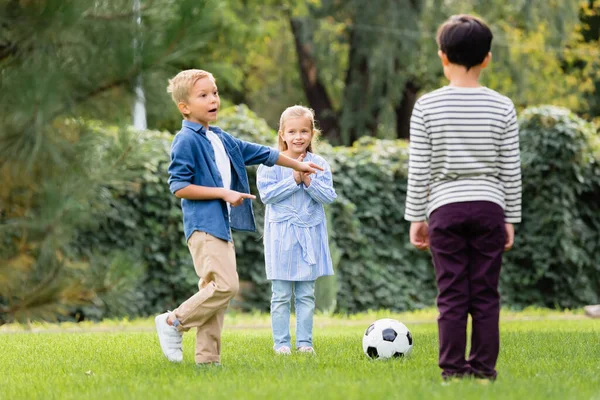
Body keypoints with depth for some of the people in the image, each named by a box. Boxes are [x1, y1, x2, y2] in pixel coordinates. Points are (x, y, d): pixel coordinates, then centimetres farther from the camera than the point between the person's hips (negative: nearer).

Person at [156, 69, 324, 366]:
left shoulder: (221, 139, 18)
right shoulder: (186, 141, -9)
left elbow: (259, 153, 30)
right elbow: (178, 186, -14)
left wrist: (297, 165, 37)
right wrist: (223, 193, -15)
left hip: (222, 225, 9)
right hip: (203, 226, -9)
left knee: (216, 290, 6)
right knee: (225, 285, -18)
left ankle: (207, 357, 7)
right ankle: (173, 322, -5)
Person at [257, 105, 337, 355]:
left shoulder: (319, 165, 3)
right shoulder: (271, 163, -3)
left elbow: (328, 196, -3)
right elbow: (266, 194, -12)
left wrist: (308, 181, -18)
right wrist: (293, 180, -17)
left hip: (310, 234, 2)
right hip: (281, 234, -2)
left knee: (306, 294, 6)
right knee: (281, 295, 0)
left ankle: (305, 342, 11)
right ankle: (281, 342, 6)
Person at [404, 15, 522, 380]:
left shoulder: (427, 107, -3)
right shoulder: (503, 107, 0)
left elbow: (419, 169, -2)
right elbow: (511, 170, 3)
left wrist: (416, 217, 6)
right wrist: (511, 218, 12)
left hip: (445, 208, -1)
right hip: (489, 207, 1)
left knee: (452, 295, 2)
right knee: (486, 294, 5)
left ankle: (454, 368, 1)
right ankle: (484, 366, 6)